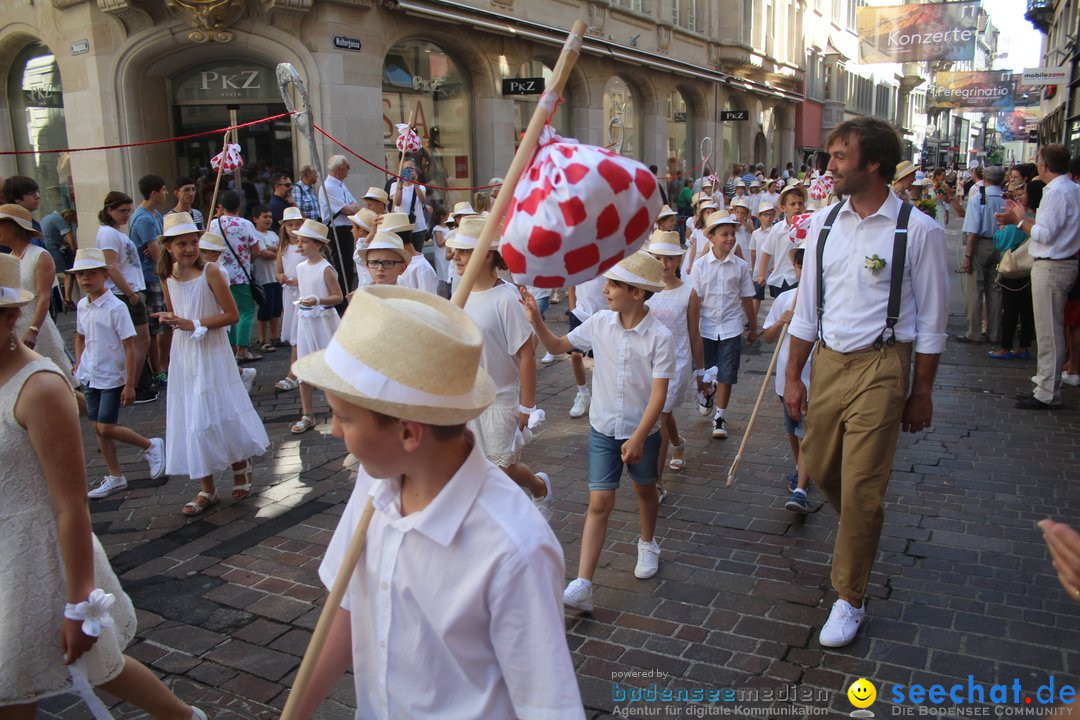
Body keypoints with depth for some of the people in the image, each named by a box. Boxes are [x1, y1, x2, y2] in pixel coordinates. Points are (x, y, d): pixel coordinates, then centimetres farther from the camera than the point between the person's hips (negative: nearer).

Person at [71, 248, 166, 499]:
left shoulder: (116, 307, -16)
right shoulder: (82, 305, 4)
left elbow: (129, 347, -16)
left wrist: (129, 384, -17)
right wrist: (79, 362, 10)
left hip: (112, 377, -7)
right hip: (90, 376, 7)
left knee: (106, 428, -9)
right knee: (98, 428, 10)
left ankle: (151, 446, 14)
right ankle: (115, 477, 22)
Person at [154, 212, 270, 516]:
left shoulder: (210, 271, -13)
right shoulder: (167, 277, 3)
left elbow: (232, 315, -14)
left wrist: (195, 325, -19)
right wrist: (169, 320, -3)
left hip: (213, 352, -5)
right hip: (184, 355, 5)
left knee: (222, 414, 0)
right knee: (191, 420, 7)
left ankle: (241, 467, 27)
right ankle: (206, 490, 16)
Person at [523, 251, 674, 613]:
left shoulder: (659, 336, -19)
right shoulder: (600, 322, -8)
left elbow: (659, 393, -19)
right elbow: (558, 345, 6)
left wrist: (638, 437, -23)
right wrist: (536, 321, -10)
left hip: (642, 430, -2)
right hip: (603, 429, 2)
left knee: (645, 489, 22)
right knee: (599, 503, -2)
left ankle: (647, 544, 51)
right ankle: (582, 585, -4)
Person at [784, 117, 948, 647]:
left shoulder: (918, 231, -9)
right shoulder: (824, 223, 3)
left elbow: (931, 323, -3)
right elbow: (807, 306, 8)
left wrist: (922, 393, -1)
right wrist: (793, 376, 7)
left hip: (881, 368, -5)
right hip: (827, 362, 5)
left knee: (861, 489, -1)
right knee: (821, 469, 17)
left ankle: (849, 599, 19)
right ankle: (861, 533, 50)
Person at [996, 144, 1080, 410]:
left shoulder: (1056, 192, -18)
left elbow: (1045, 234, -21)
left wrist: (1018, 221, -9)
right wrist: (1023, 217, 16)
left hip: (1050, 267, -10)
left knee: (1048, 331, -5)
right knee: (1050, 330, 16)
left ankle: (1047, 394, 1)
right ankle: (1046, 385, 24)